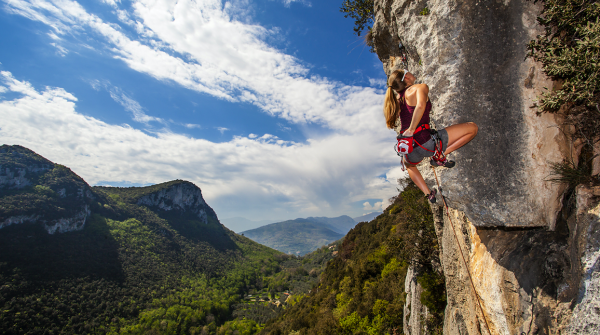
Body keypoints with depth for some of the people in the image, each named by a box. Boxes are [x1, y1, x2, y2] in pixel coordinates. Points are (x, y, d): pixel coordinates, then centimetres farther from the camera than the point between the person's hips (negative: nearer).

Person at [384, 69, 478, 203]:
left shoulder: (397, 98, 16)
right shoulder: (420, 87, -1)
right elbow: (420, 106, -23)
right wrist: (411, 129, -17)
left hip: (410, 151, 7)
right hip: (426, 142, -6)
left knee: (409, 165, 42)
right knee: (472, 127, 6)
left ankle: (428, 193, 30)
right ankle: (440, 157, 3)